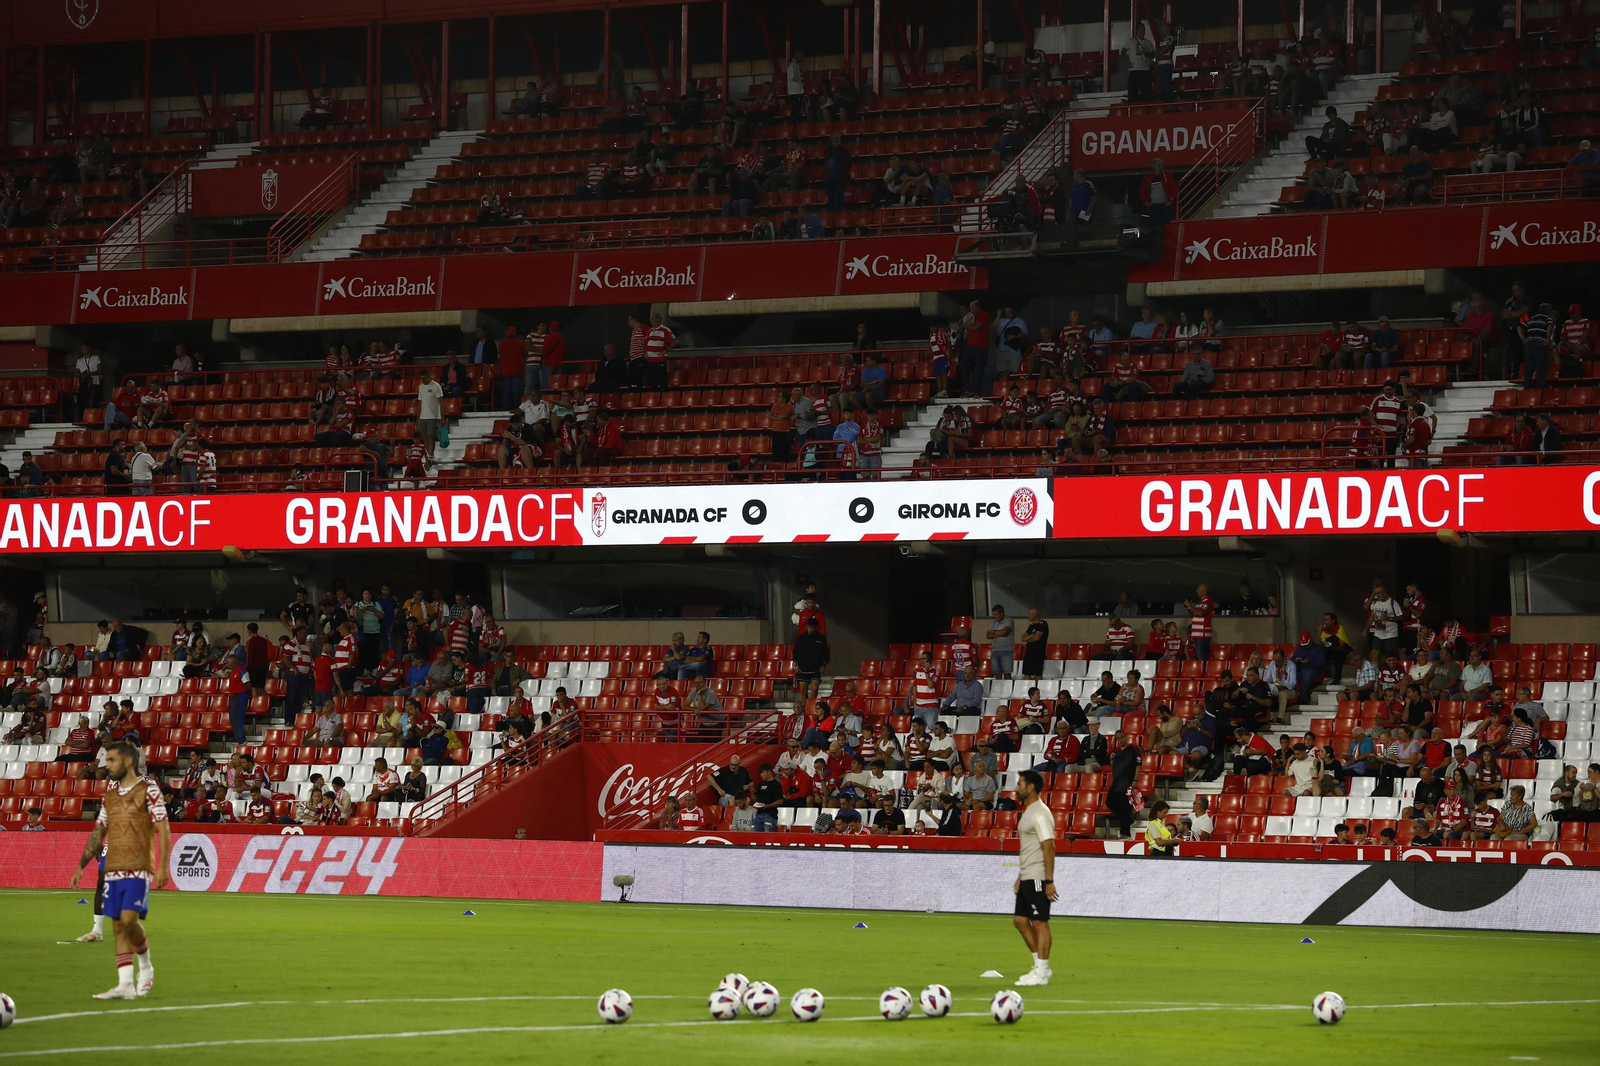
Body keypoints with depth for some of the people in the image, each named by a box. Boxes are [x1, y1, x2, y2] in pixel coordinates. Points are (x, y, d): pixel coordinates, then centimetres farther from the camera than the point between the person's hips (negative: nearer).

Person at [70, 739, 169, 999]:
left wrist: (162, 866, -15)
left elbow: (163, 828, -8)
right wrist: (81, 866, 15)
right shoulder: (110, 794, 15)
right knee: (118, 925, 2)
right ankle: (125, 985, 3)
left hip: (138, 870, -6)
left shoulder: (148, 789, -4)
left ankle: (146, 967, 8)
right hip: (113, 870, 6)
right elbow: (98, 832, 20)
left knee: (128, 919, -16)